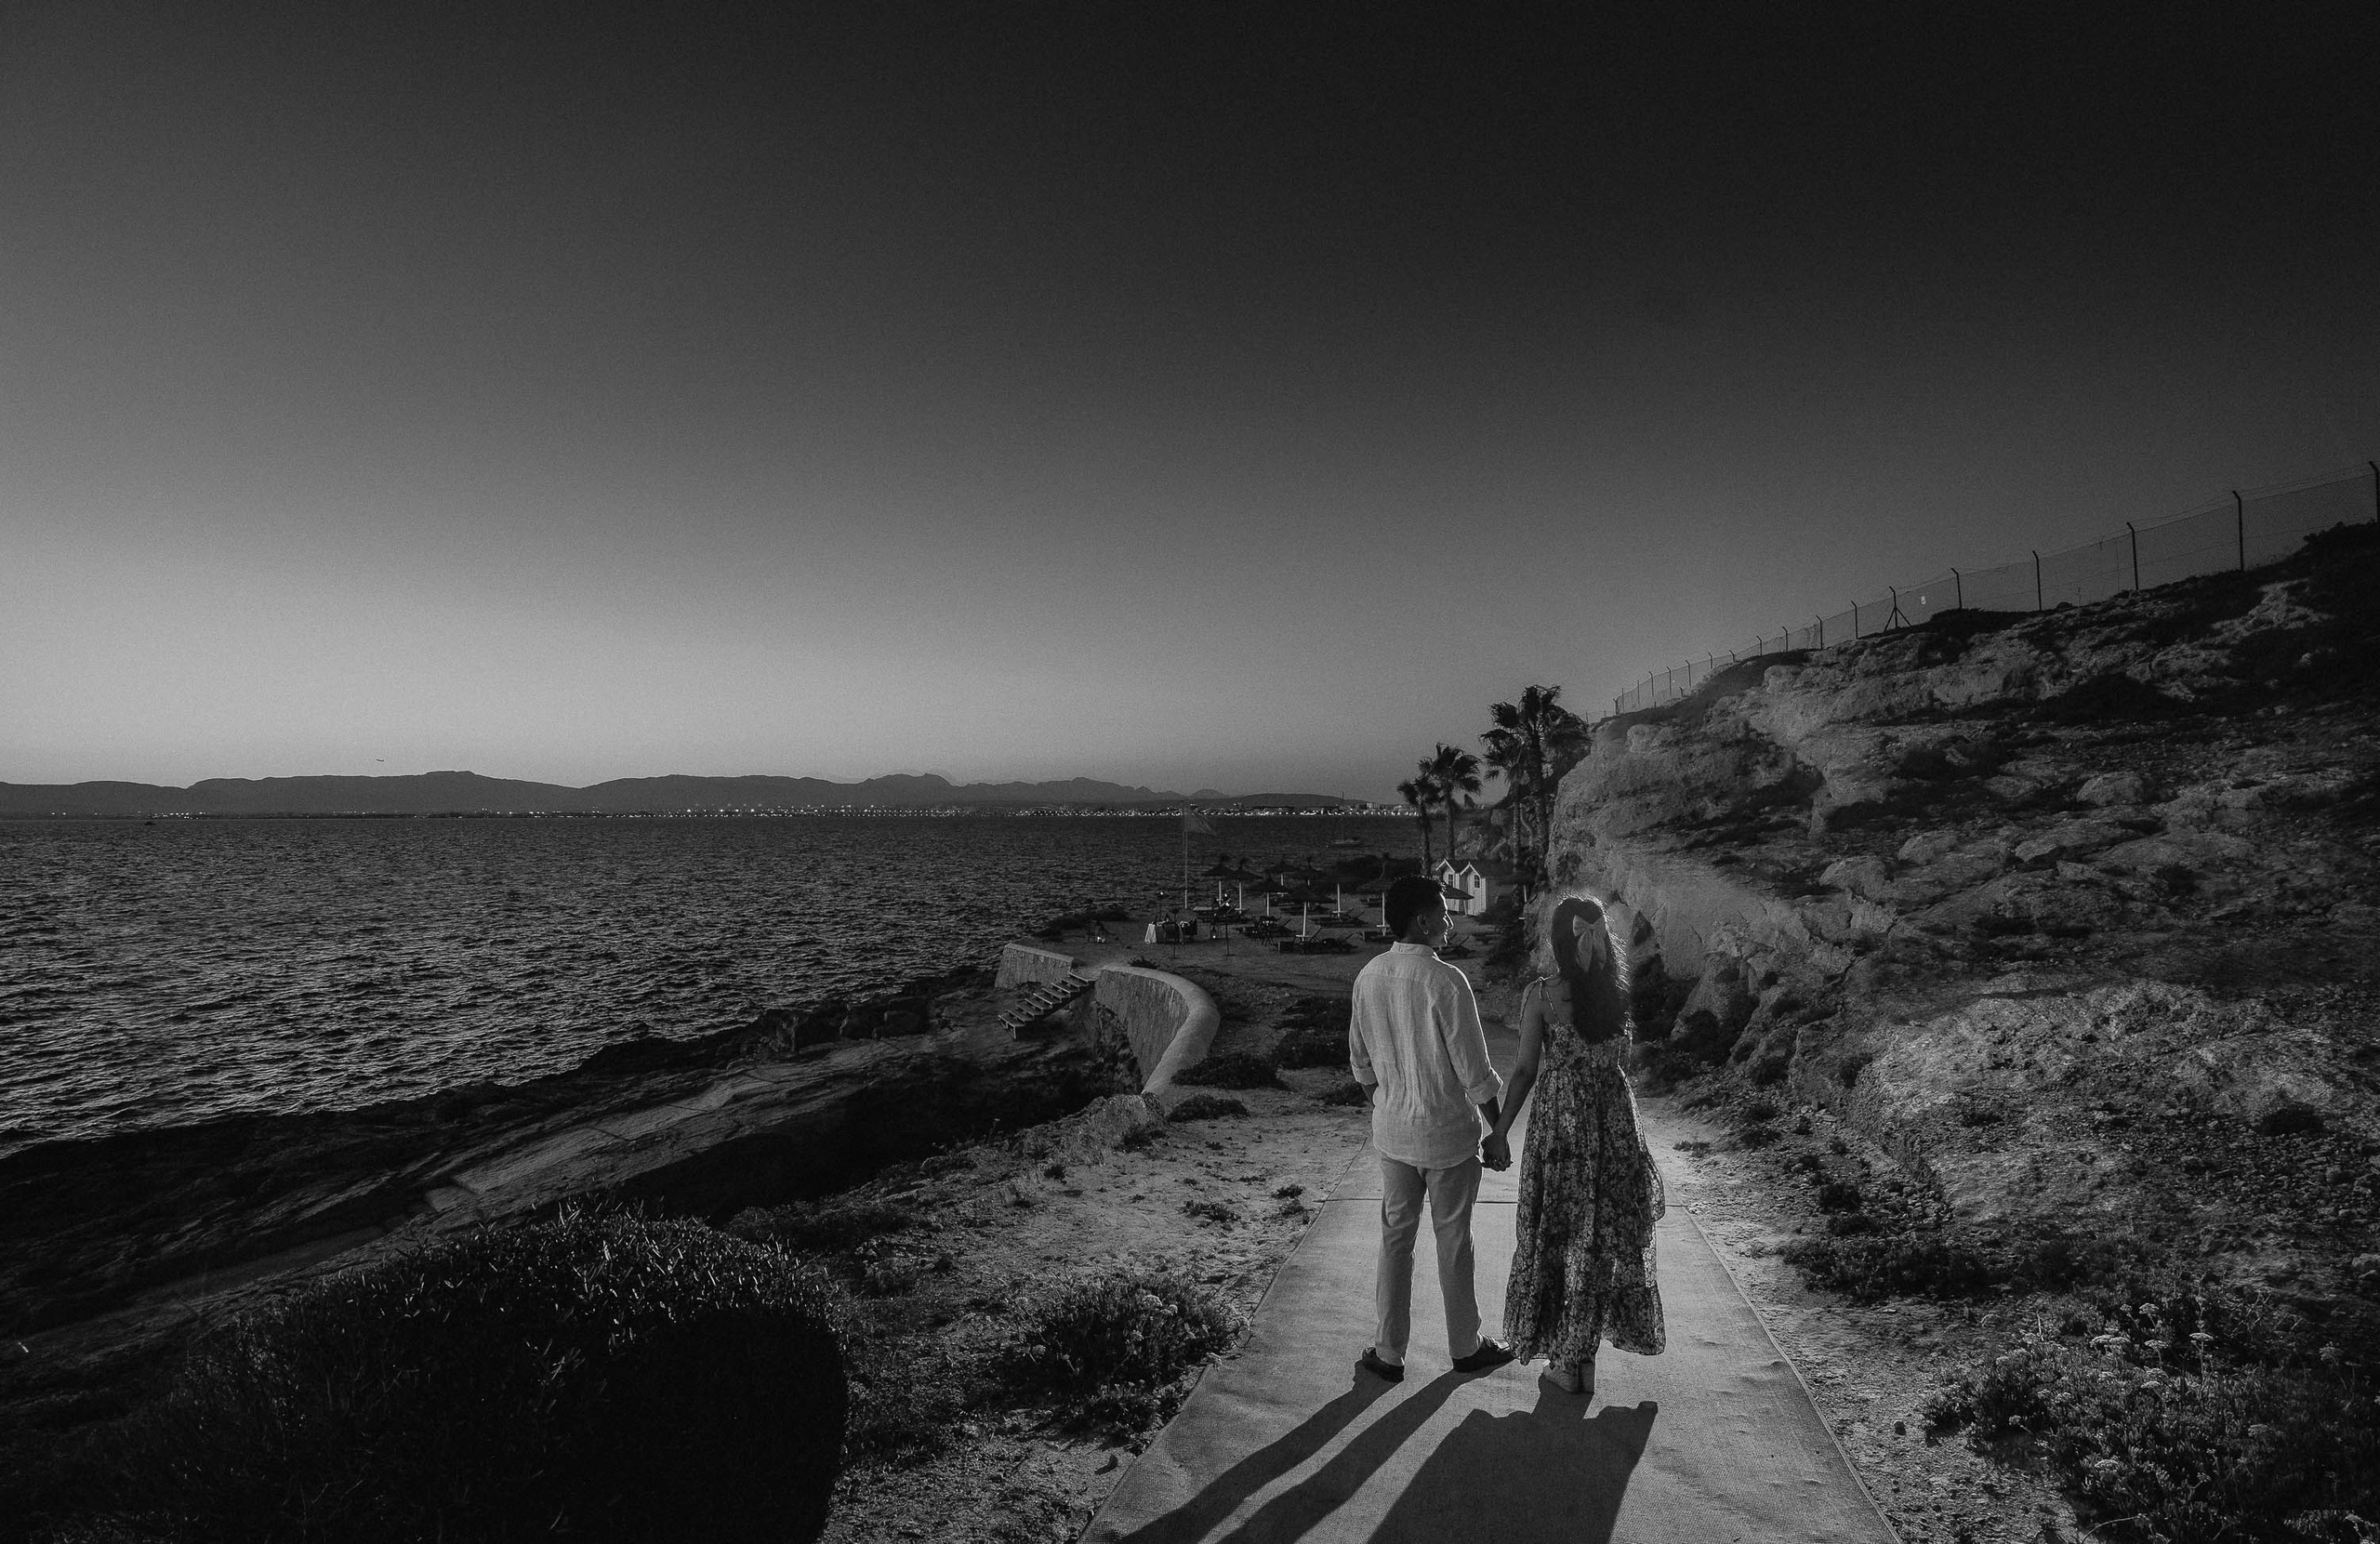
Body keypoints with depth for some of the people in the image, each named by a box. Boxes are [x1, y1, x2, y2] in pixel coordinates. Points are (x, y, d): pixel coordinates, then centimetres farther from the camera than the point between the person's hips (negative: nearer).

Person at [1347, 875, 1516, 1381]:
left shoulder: (1369, 977, -4)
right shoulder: (1445, 981, -22)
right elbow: (1474, 1070, -16)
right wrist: (1498, 1129, -3)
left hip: (1392, 1130, 4)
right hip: (1448, 1131, -4)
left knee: (1395, 1237, 14)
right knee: (1453, 1240, 13)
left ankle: (1388, 1353, 22)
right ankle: (1465, 1348, 31)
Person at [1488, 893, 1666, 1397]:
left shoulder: (1542, 993, -14)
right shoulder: (1617, 990, -3)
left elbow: (1526, 1069, -11)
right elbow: (1617, 1051, 9)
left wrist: (1500, 1130, -2)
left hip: (1560, 1120, -4)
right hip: (1614, 1118, 4)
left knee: (1559, 1236, 10)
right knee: (1604, 1235, 16)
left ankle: (1566, 1360, 18)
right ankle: (1585, 1354, 28)